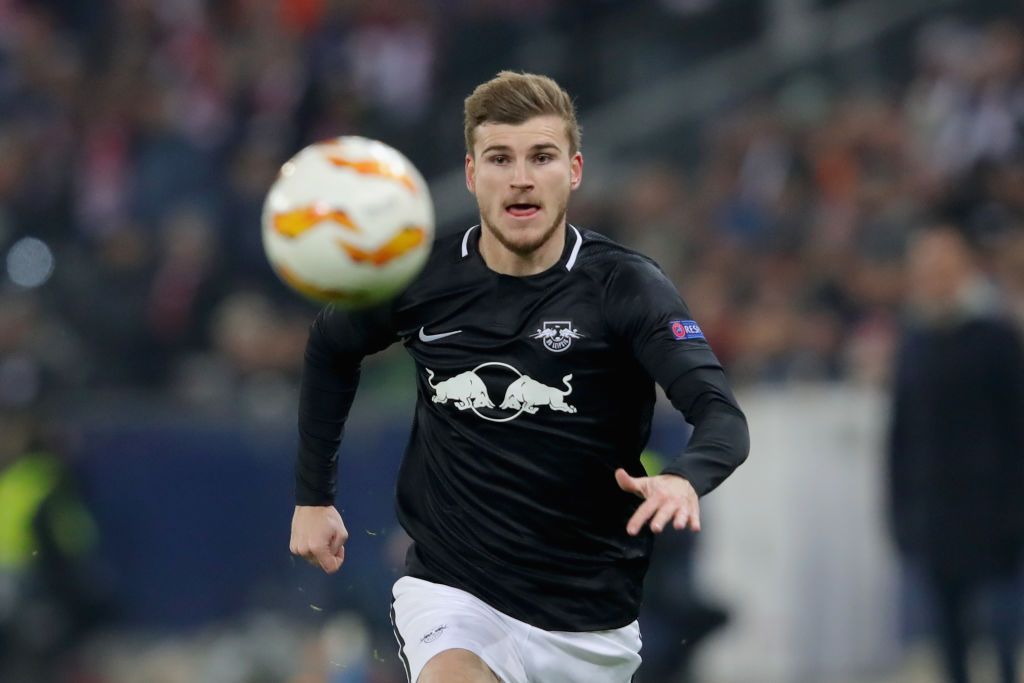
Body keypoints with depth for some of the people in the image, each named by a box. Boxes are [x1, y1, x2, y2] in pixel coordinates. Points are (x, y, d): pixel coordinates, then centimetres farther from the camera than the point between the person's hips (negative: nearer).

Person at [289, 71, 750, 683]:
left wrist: (684, 479, -45)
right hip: (450, 589, 0)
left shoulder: (625, 286, -11)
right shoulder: (423, 277, -4)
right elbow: (330, 349, 18)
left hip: (590, 623, 0)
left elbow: (723, 419, -23)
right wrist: (314, 496, 18)